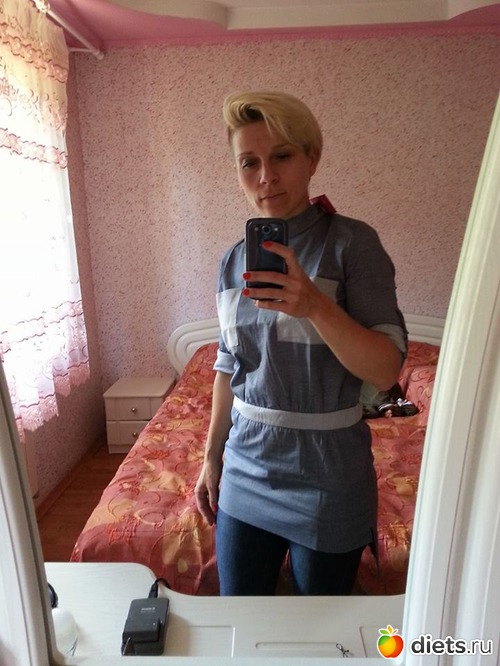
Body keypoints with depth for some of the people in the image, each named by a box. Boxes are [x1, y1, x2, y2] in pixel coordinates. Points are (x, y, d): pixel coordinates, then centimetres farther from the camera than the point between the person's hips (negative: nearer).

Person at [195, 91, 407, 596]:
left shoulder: (350, 243, -12)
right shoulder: (234, 260, 3)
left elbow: (386, 372, -17)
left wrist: (315, 305, -33)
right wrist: (211, 458, 12)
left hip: (326, 482, -3)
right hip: (245, 474, 4)